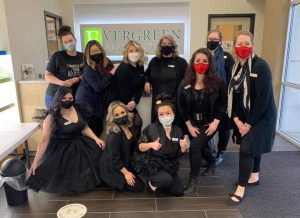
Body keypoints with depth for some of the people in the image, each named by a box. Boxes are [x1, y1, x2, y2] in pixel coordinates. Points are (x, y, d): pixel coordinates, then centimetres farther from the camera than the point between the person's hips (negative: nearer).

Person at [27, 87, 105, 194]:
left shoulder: (78, 109, -2)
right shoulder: (52, 117, -15)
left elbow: (85, 128, 8)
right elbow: (44, 140, -15)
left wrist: (96, 139, -7)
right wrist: (36, 162, -17)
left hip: (79, 145, 5)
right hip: (60, 150, -5)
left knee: (98, 150, -16)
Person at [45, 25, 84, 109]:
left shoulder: (82, 57, 5)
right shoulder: (57, 56, -4)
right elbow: (47, 75, -3)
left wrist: (76, 79, -16)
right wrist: (62, 83, -19)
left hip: (75, 97, 2)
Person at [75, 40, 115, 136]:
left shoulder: (107, 63, 3)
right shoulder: (88, 69, -16)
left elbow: (112, 82, 13)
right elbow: (98, 87, -24)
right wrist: (111, 74, -23)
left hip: (98, 102, 7)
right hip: (86, 103, -7)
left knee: (99, 129, 10)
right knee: (93, 130, -6)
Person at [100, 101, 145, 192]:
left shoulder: (130, 128, -6)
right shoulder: (113, 135, -30)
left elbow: (134, 147, 9)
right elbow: (114, 159, -24)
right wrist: (126, 173, -17)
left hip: (126, 163, 8)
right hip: (113, 168, -8)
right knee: (139, 187, -5)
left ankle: (119, 180, 19)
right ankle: (115, 181, 8)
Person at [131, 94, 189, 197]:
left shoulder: (178, 131, -2)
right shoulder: (151, 128, -15)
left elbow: (178, 154, 3)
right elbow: (140, 147, -11)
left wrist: (184, 148, -19)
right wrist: (151, 145, -30)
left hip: (168, 166, 5)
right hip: (150, 164, -5)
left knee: (179, 191, 5)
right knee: (166, 180, -30)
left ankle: (157, 184, 26)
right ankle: (152, 183, 4)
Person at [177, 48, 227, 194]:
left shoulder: (217, 81, -13)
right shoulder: (185, 83, -8)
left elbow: (223, 103, -8)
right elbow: (181, 106, -5)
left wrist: (215, 122, -15)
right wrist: (189, 125, -8)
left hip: (210, 123, -4)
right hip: (192, 123, 4)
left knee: (195, 147, -15)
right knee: (201, 145, 20)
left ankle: (193, 180, 2)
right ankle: (211, 162, 55)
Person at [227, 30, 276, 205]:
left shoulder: (261, 66, -19)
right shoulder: (236, 67, 3)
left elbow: (263, 99, -22)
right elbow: (233, 95, 3)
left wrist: (249, 123, -18)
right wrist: (237, 119, -7)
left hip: (261, 117, -6)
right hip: (244, 116, 7)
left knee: (246, 149, -10)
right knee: (253, 147, 18)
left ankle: (241, 189, 4)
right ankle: (254, 177, 38)